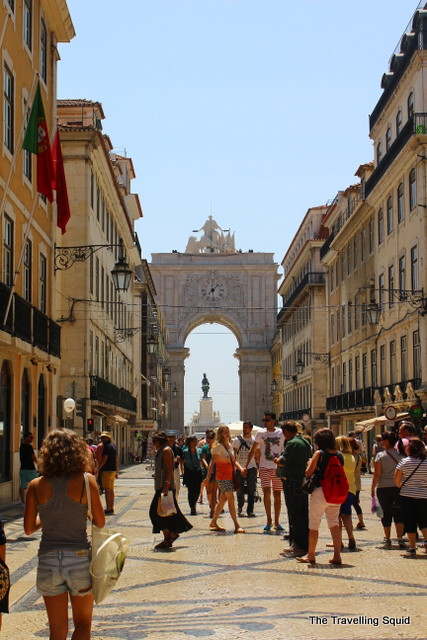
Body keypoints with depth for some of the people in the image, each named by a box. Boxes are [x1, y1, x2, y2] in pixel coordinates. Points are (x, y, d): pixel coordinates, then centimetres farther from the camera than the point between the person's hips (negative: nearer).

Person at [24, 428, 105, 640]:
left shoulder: (36, 486, -3)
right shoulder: (86, 481, -9)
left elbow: (28, 528, 3)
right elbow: (100, 522, -4)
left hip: (48, 561, 2)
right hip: (79, 558, -1)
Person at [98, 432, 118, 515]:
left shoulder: (107, 446, -13)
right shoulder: (114, 446, 16)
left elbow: (104, 459, -18)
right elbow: (116, 459, 18)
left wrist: (98, 468, -12)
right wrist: (117, 471, 21)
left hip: (107, 470, -9)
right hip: (113, 470, 9)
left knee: (107, 490, -7)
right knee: (111, 490, 12)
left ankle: (108, 509, -8)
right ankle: (111, 508, 16)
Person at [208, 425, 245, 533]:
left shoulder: (229, 446, 14)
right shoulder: (218, 446, -9)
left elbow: (233, 461, 15)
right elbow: (212, 462, -11)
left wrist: (241, 468, -4)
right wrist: (208, 477, -15)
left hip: (230, 476, 8)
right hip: (222, 476, -8)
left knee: (223, 499, 12)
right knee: (231, 498, -14)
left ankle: (213, 523, 23)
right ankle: (237, 526, -16)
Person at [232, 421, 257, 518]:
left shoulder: (254, 441, 3)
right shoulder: (237, 440, 3)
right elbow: (233, 455, 6)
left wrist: (257, 468, 3)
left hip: (251, 467, 0)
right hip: (239, 468, 0)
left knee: (251, 491, -2)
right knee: (239, 490, 4)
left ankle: (250, 511, 4)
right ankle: (240, 506, 28)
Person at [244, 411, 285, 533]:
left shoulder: (281, 433, 1)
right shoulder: (260, 433, 3)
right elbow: (253, 450, 8)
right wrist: (246, 466, 5)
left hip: (278, 467, 1)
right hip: (264, 467, -1)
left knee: (277, 494, 4)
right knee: (267, 492, -12)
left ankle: (276, 522, 13)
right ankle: (269, 521, -1)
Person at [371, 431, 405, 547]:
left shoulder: (380, 455, -8)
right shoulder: (400, 454, 0)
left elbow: (377, 474, -9)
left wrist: (373, 488, -2)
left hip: (383, 488, -2)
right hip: (398, 486, 2)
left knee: (386, 513, 9)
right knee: (399, 512, 6)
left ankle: (387, 539, 14)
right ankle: (400, 538, -6)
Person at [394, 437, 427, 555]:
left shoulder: (403, 462, -9)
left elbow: (397, 479, -3)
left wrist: (401, 487, 17)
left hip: (407, 495, -2)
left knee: (410, 522, 6)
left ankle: (412, 547, 6)